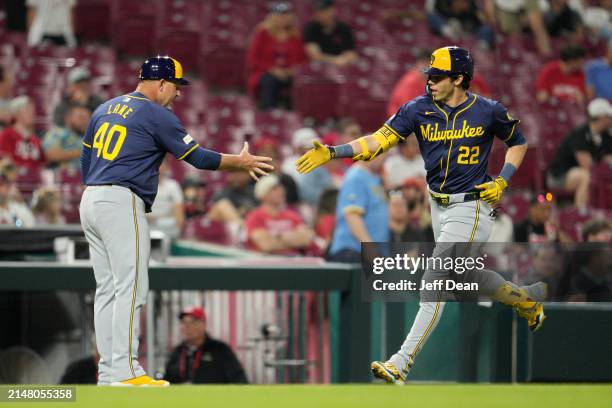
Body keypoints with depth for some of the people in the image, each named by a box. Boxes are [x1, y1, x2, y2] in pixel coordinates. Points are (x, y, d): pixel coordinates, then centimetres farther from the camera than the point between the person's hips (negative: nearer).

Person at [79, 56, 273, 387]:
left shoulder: (105, 109, 17)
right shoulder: (157, 115, -6)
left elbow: (85, 159, 20)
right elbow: (198, 158, -4)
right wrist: (241, 162, 8)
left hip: (90, 199, 8)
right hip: (122, 202, -8)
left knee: (107, 289, 9)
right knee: (131, 287, -7)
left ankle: (108, 372, 9)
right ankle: (124, 371, -11)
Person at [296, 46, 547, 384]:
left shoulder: (488, 112, -11)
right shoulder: (419, 109, -4)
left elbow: (518, 143, 7)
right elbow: (380, 140, -12)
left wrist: (502, 181, -7)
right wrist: (333, 152, -25)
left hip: (471, 207, -6)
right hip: (438, 205, 6)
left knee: (435, 281, -13)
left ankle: (402, 363, -16)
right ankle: (526, 299, 48)